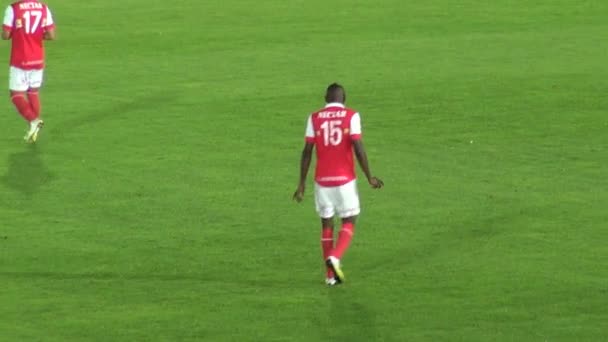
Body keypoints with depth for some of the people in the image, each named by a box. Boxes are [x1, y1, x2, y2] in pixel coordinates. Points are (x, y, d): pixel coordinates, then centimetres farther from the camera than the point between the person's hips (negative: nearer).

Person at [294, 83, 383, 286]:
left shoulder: (314, 118, 3)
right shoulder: (351, 116, -3)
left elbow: (307, 152, 0)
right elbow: (358, 148, -10)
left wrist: (302, 184, 5)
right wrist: (369, 178, 0)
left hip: (322, 180, 2)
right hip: (345, 178, -2)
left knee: (327, 225, 13)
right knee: (349, 223, 9)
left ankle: (331, 276, 11)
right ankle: (335, 257, -17)